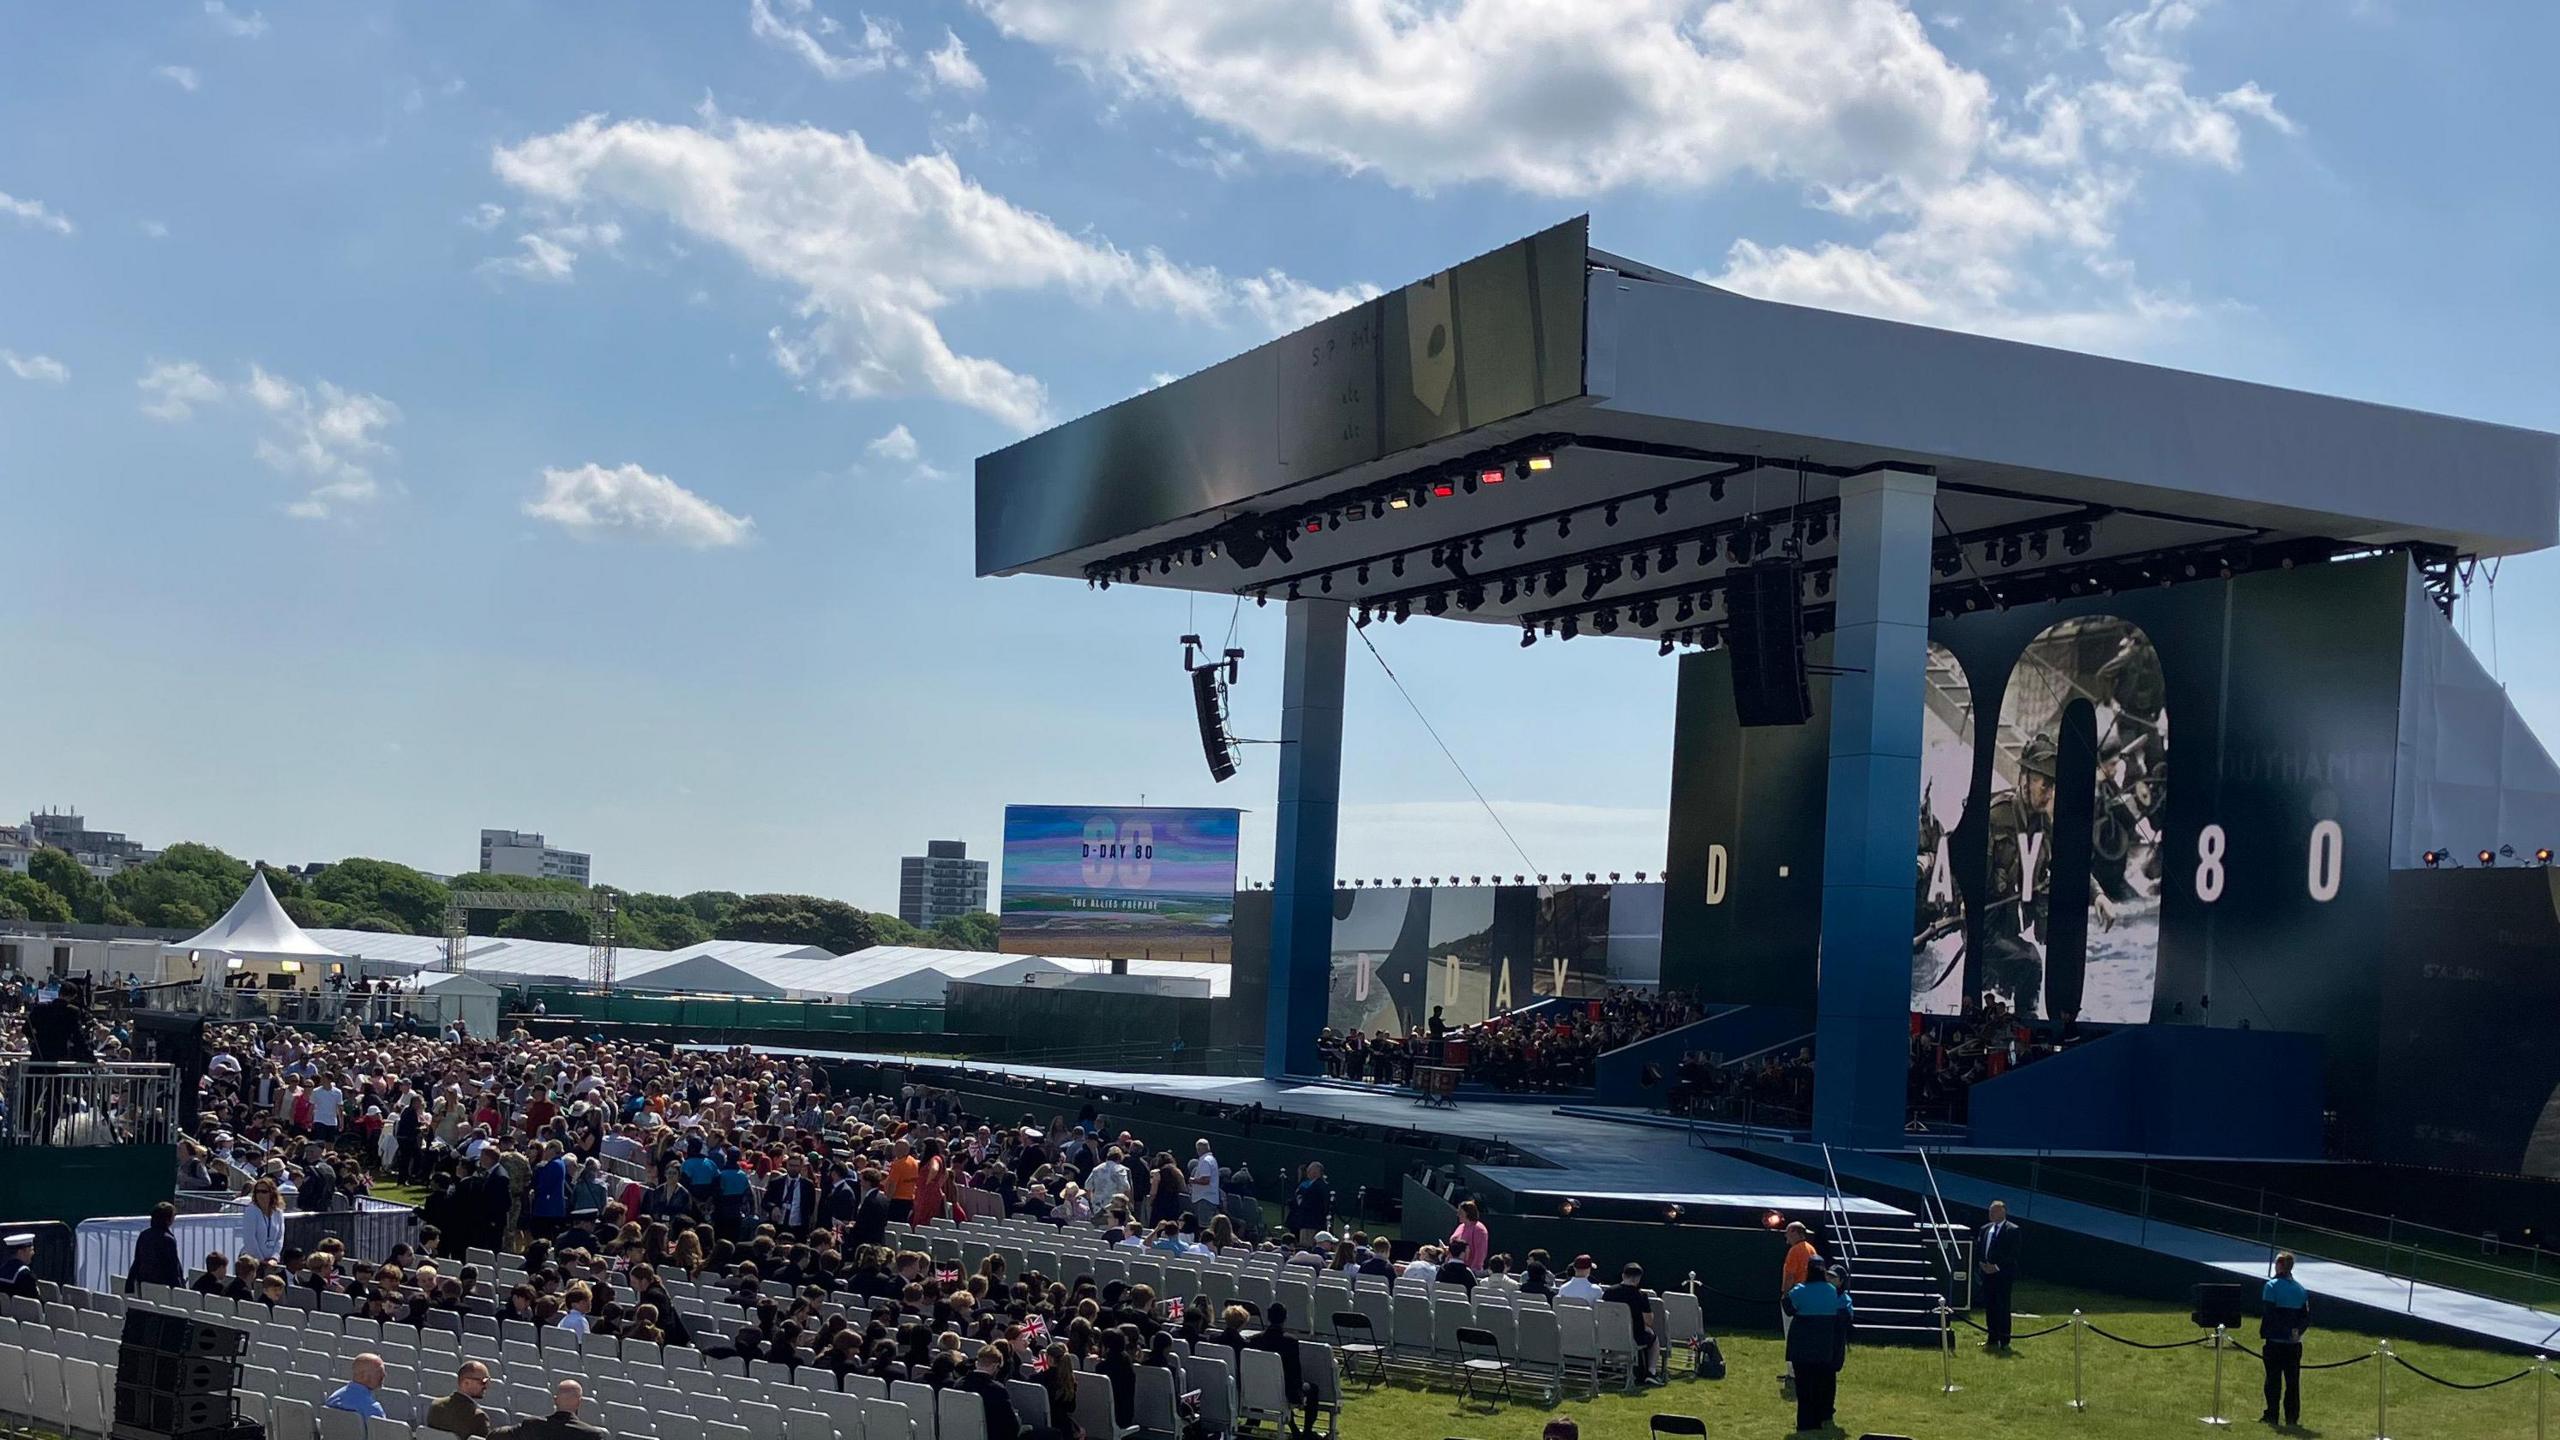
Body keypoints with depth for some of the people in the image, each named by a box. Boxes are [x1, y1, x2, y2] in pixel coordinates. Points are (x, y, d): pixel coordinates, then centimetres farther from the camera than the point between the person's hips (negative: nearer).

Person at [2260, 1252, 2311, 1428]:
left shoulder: (2272, 1286, -9)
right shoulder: (2300, 1289, 8)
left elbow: (2267, 1314, -12)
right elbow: (2307, 1316, 9)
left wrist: (2263, 1335, -5)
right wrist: (2297, 1331, 10)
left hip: (2275, 1341, -4)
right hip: (2294, 1343, 5)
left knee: (2273, 1380, 1)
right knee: (2293, 1381, 8)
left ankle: (2271, 1416, 1)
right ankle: (2292, 1417, 9)